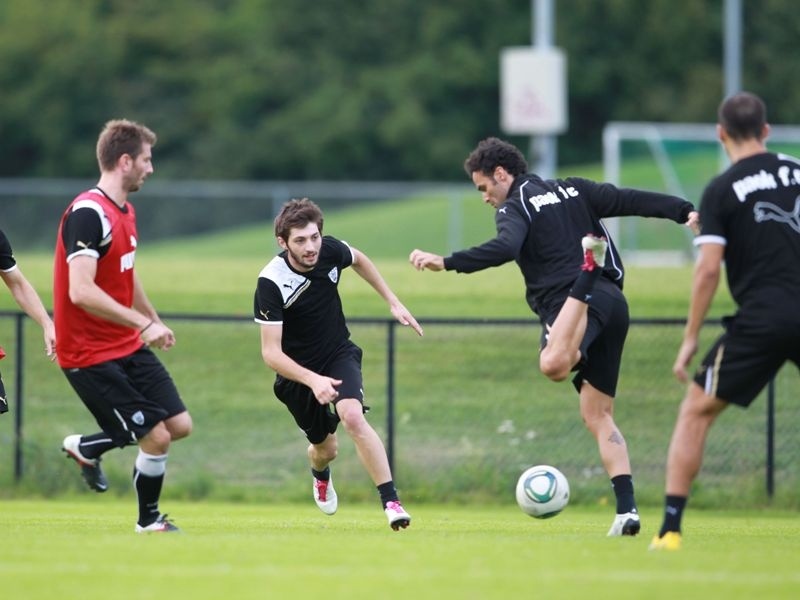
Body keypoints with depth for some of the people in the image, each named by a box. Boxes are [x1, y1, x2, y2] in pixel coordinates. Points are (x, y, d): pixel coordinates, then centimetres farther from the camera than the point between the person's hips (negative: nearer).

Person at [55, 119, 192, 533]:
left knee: (180, 425, 5)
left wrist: (155, 320, 32)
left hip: (129, 346, 10)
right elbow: (81, 292, -29)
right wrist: (143, 324, -29)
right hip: (91, 355, -9)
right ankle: (148, 520, 15)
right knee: (156, 438, -9)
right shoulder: (88, 214, -21)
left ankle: (86, 447, 23)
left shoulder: (124, 211, 11)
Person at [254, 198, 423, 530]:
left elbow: (359, 259, 9)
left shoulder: (329, 251, -18)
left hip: (339, 353, 1)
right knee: (325, 447, 13)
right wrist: (313, 381, -42)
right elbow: (271, 353, -29)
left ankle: (391, 501, -24)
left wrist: (394, 302, 8)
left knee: (353, 416, -27)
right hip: (298, 370, -1)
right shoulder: (271, 283, -29)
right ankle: (320, 474, 52)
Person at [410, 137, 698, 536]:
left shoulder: (515, 206, 3)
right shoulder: (573, 189, 24)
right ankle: (627, 509, 0)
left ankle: (588, 264, -36)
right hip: (613, 303, 8)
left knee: (553, 365, -39)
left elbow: (504, 249, -17)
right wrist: (685, 212, 15)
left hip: (568, 297, -8)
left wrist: (446, 263, -20)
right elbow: (633, 200, 18)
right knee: (597, 414, 12)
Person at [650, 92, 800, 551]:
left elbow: (709, 269, -8)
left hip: (760, 320, -3)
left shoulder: (722, 191, -2)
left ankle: (671, 528, 0)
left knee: (696, 412, 7)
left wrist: (691, 337, -2)